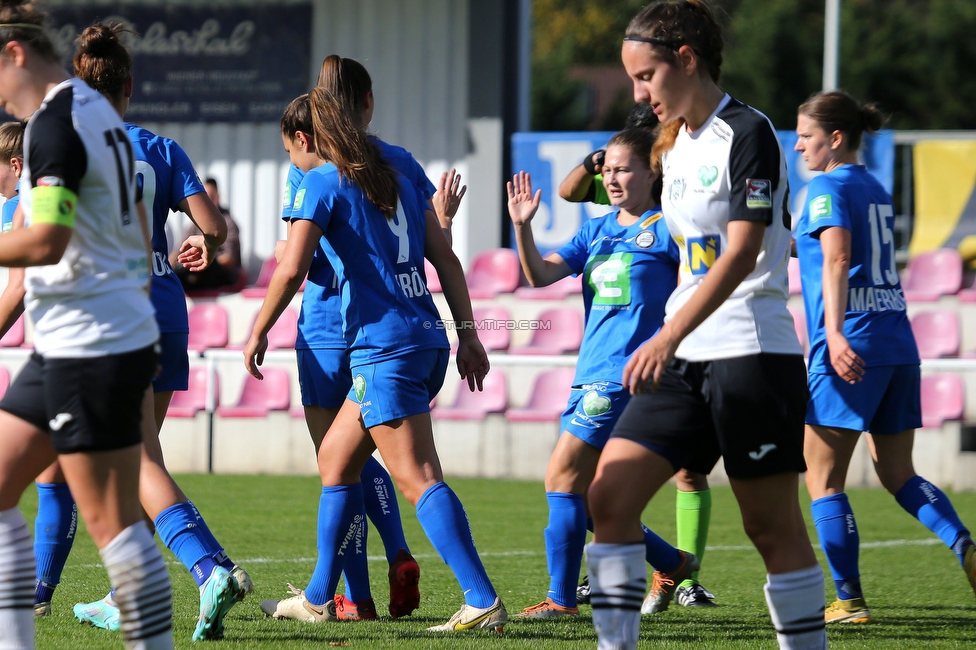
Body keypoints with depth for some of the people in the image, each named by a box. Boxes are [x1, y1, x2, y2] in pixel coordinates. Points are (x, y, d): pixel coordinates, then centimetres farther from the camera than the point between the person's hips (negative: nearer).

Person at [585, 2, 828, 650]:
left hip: (751, 352, -8)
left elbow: (740, 255, -19)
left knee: (772, 526, -2)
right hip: (683, 360, 8)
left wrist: (667, 338, -26)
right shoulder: (676, 144, 14)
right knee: (609, 495, -5)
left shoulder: (749, 134, -11)